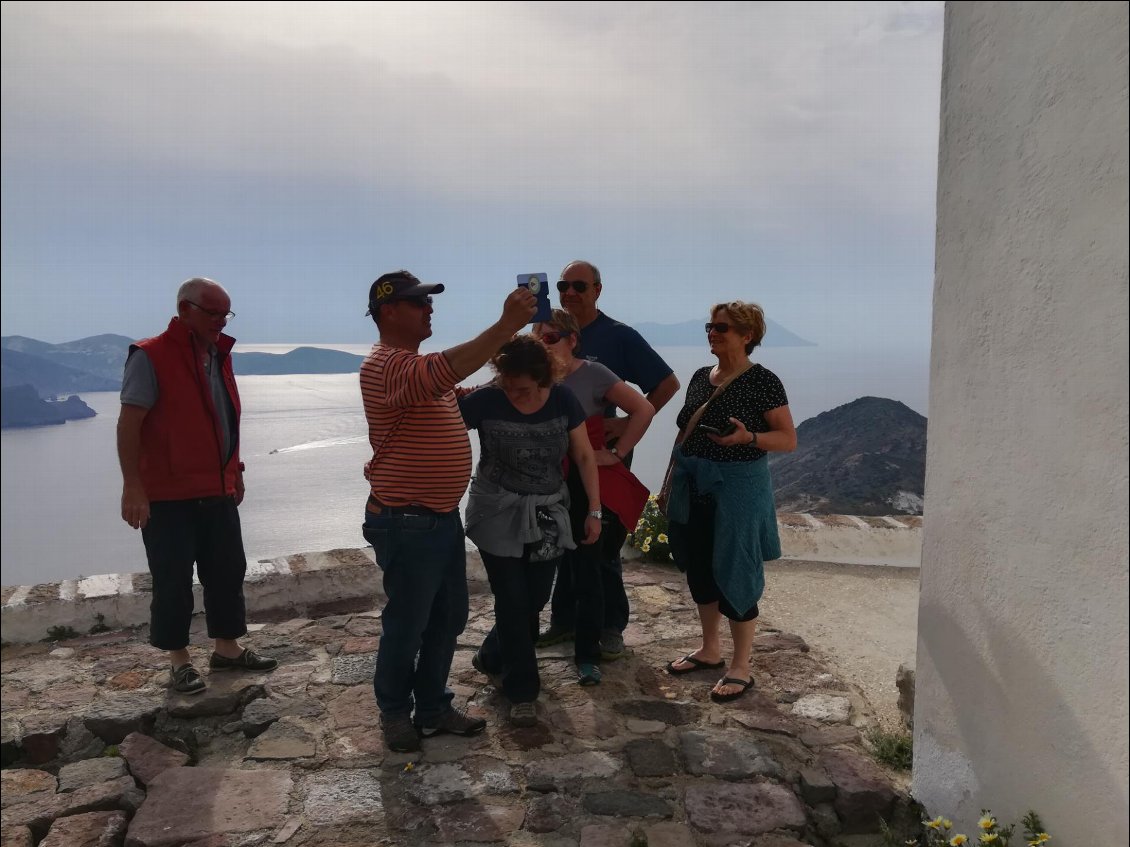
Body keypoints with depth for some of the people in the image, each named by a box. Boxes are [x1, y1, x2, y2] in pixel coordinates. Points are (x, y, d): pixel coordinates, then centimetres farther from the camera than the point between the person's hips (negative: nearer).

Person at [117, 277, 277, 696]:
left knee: (227, 570, 13)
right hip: (168, 495, -7)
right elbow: (129, 425, -16)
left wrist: (235, 472, 20)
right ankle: (180, 660, 18)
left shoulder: (219, 355, 10)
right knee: (173, 580, 4)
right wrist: (132, 486, -20)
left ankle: (227, 648, 27)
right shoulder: (151, 357, -13)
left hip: (218, 491, 7)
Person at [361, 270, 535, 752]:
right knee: (406, 625, 7)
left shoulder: (418, 363, 13)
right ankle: (395, 712, 28)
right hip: (407, 524, -9)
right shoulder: (384, 365, -21)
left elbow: (451, 394, 30)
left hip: (444, 516, 10)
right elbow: (445, 370, -39)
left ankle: (434, 708, 32)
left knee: (449, 618, 17)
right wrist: (506, 326, -41)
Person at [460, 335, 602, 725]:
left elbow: (584, 456, 0)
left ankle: (492, 657, 40)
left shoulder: (562, 399, -8)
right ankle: (522, 690, 17)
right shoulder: (485, 400, -16)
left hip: (546, 516, 3)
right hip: (498, 516, -3)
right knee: (513, 602, 0)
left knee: (534, 600, 13)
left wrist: (594, 510, 0)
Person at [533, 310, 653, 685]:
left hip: (588, 483, -4)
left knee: (585, 567, -1)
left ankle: (587, 656, 10)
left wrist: (616, 453, -12)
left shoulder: (593, 374, -10)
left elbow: (643, 410, -13)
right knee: (563, 563, 13)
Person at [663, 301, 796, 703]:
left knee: (734, 574, -1)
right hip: (693, 485, 7)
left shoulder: (763, 381, -10)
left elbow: (789, 440, -10)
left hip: (737, 487, -7)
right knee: (699, 570, 14)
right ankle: (710, 650, 32)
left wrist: (748, 437, -28)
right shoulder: (701, 377, 9)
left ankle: (740, 668, 14)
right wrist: (671, 483, 13)